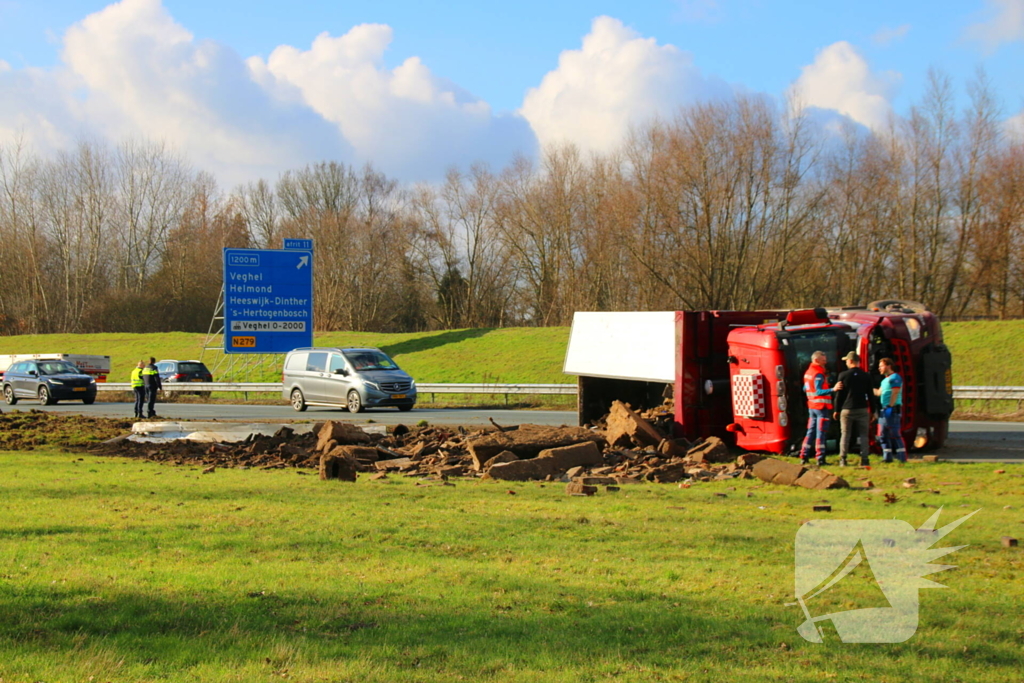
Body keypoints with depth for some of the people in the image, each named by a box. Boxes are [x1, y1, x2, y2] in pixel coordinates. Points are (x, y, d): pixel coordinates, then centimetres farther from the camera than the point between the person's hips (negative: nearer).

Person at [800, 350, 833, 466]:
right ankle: (820, 458, -7)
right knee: (821, 432, -6)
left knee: (811, 431, 14)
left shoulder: (808, 372, 12)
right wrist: (832, 390, -35)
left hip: (811, 406, 9)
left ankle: (804, 456, 14)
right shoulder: (819, 374, -16)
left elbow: (805, 389, 23)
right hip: (822, 406, -9)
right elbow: (819, 391, -25)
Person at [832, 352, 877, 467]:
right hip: (862, 410, 1)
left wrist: (837, 410, 7)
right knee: (863, 435, 4)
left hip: (847, 410, -1)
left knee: (845, 435, 4)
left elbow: (839, 394, -1)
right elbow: (871, 395, 7)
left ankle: (842, 459, 2)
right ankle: (864, 459, -2)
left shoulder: (843, 375, -4)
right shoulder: (866, 376, 3)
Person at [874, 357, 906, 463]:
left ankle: (902, 458, -8)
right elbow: (878, 392, 25)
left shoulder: (895, 378, -9)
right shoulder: (885, 380, 21)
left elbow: (895, 393, -17)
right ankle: (887, 457, 14)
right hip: (884, 410, 10)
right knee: (883, 435, 10)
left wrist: (890, 406, -23)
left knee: (895, 434, -10)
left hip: (893, 409, -10)